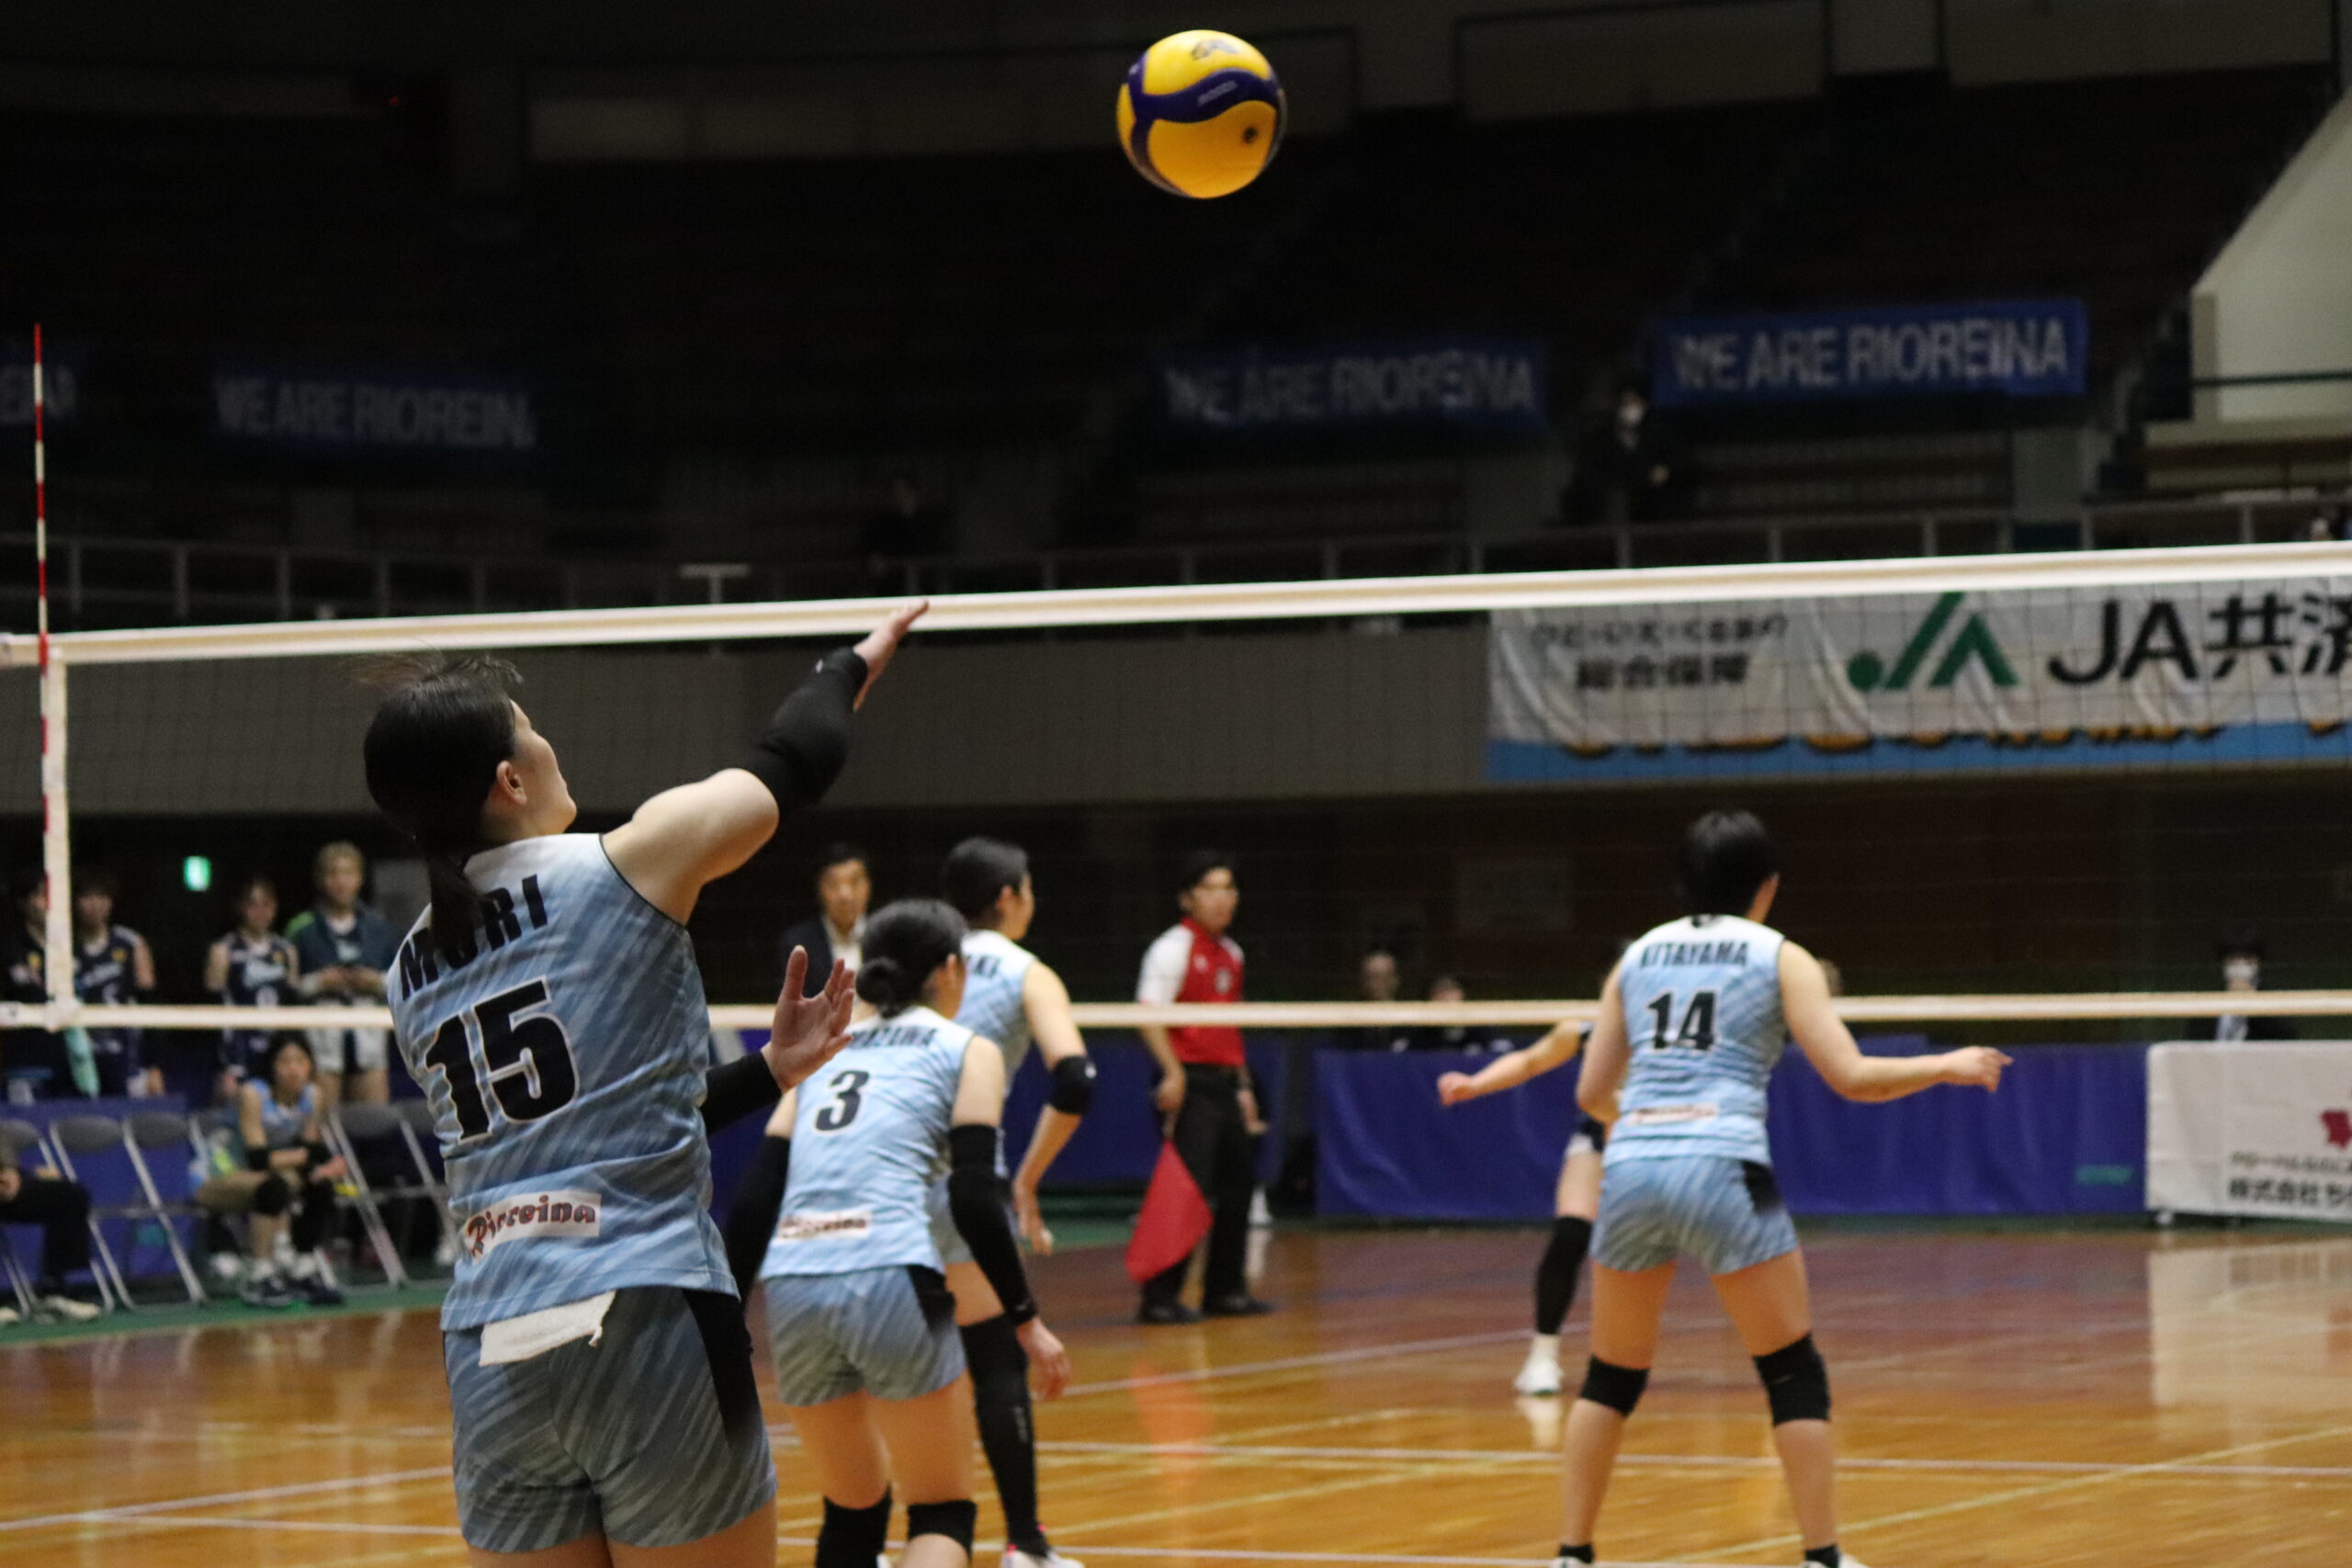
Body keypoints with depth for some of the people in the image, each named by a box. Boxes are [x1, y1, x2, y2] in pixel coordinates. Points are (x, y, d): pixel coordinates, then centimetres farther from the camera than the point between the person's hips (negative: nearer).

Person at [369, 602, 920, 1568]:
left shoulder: (412, 977, 15)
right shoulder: (622, 868, -3)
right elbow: (796, 761, 13)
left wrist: (770, 1071, 26)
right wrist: (856, 661, 32)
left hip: (490, 1362, 5)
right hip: (645, 1331, -5)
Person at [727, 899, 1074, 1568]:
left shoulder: (826, 1054, 24)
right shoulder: (967, 1051, 11)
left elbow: (756, 1202, 16)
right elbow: (974, 1200, -2)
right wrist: (1025, 1319, 3)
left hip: (792, 1291, 5)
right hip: (888, 1280, -5)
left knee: (853, 1512, 22)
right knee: (943, 1514, 6)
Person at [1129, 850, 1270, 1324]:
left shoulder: (1230, 953, 16)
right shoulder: (1174, 948, -9)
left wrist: (1243, 1085, 21)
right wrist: (1172, 1073, -26)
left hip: (1223, 1084, 9)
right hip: (1191, 1084, -9)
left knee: (1237, 1186, 12)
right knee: (1189, 1187, -13)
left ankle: (1225, 1289, 21)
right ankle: (1159, 1297, -11)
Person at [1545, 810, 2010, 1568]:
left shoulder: (1637, 954, 18)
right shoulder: (1780, 958, 7)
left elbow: (1591, 1093, 19)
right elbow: (1852, 1077, 0)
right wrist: (1947, 1066, 15)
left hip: (1630, 1168, 4)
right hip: (1721, 1169, -4)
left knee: (1612, 1373, 17)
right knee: (1793, 1372, 7)